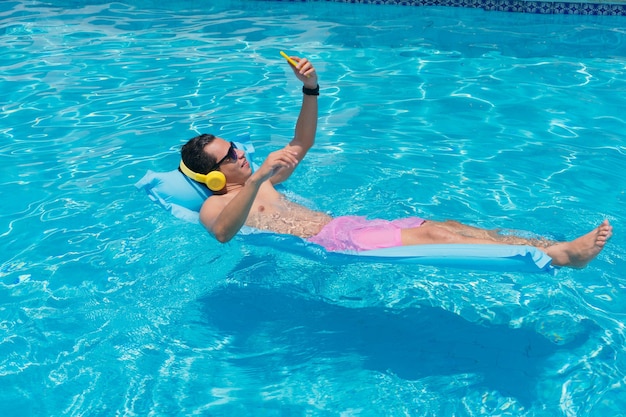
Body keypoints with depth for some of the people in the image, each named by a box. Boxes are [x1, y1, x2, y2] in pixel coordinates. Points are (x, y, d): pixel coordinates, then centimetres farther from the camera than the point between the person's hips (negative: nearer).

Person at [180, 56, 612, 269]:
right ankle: (555, 256, -20)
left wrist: (310, 89, 13)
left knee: (446, 224, -5)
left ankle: (557, 246, -8)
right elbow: (224, 232, -28)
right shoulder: (214, 206, -1)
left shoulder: (257, 182, 23)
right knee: (430, 236, -21)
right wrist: (259, 177, -40)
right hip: (325, 242, -9)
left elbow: (302, 144, 27)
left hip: (344, 225, 9)